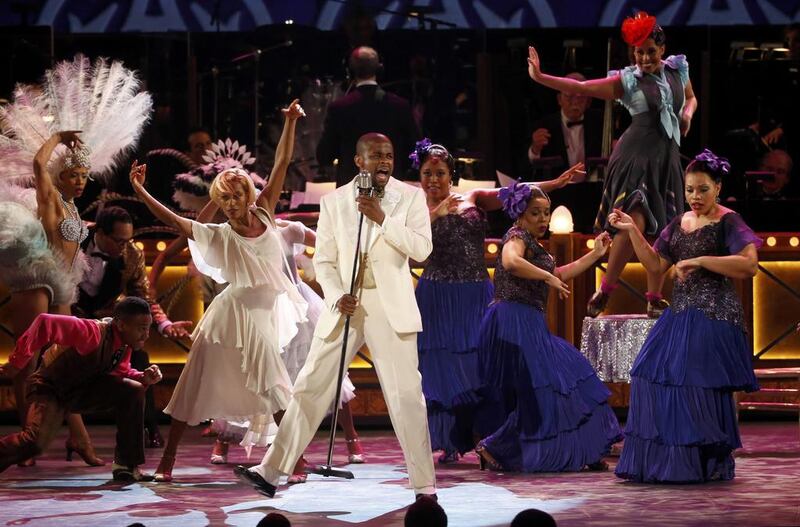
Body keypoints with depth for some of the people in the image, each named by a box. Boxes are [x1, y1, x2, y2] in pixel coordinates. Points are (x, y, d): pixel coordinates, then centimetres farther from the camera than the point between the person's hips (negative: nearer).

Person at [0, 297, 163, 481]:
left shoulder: (125, 343, -6)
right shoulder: (93, 333, -32)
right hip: (50, 389, -7)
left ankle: (127, 465, 0)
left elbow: (121, 372, 10)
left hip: (83, 388, 7)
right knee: (35, 443, -31)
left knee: (133, 391, -10)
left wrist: (144, 377, -12)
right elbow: (45, 322, -38)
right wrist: (18, 360, -34)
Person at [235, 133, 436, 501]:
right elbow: (323, 260, 6)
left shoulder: (410, 197, 1)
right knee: (310, 388, 3)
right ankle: (271, 472, 8)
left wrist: (382, 218, -18)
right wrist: (336, 297, -11)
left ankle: (424, 485, 3)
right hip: (345, 306, 2)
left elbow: (422, 249, -9)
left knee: (407, 394, -4)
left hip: (390, 308, -2)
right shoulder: (334, 201, 6)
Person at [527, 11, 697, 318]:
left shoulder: (678, 69, 12)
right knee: (634, 222, -20)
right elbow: (582, 88, -6)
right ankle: (605, 290, -11)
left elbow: (691, 98, 29)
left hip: (668, 157, 5)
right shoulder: (628, 80, -1)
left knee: (662, 230, 4)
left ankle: (655, 298, 11)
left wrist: (687, 114, 6)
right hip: (636, 154, -5)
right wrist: (539, 77, -14)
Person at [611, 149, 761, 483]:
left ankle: (711, 464, 2)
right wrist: (632, 231, 6)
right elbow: (655, 265, 15)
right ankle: (666, 460, 9)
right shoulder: (679, 223, 14)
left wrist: (700, 261, -23)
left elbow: (749, 265, -20)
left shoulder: (728, 223, -7)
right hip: (680, 314, 8)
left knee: (702, 387, -8)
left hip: (713, 315, -8)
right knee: (657, 378, 2)